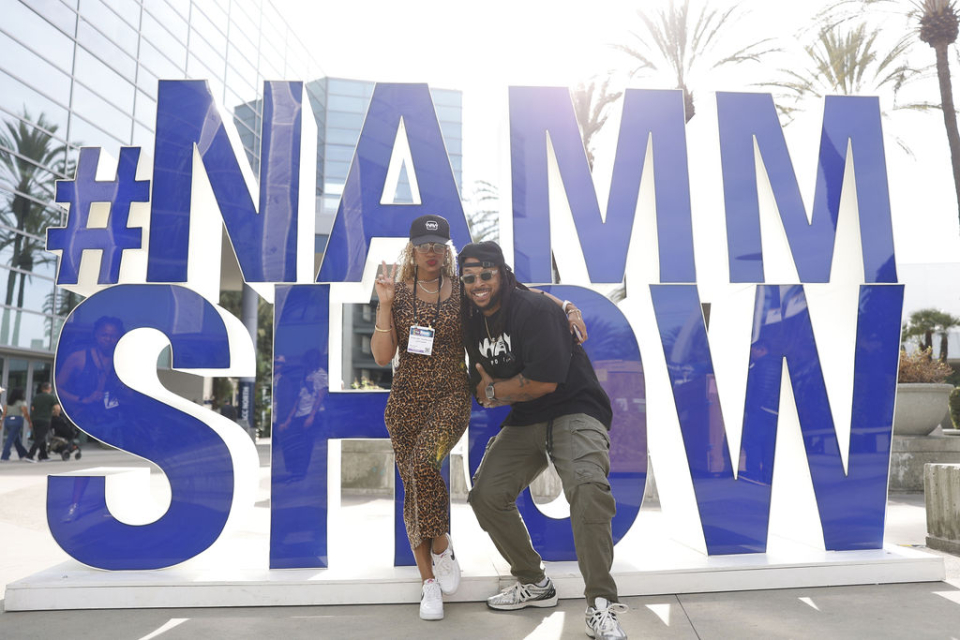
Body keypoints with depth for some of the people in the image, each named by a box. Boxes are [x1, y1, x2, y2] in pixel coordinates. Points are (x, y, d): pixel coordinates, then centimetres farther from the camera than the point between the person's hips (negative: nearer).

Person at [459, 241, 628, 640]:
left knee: (587, 486, -32)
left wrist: (493, 390, -9)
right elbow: (480, 387, 17)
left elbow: (544, 381, -23)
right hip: (523, 423, 8)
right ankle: (534, 585, 19)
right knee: (485, 495, -1)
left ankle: (601, 607, -21)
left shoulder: (534, 310, -17)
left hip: (574, 411, -7)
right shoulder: (474, 324, 7)